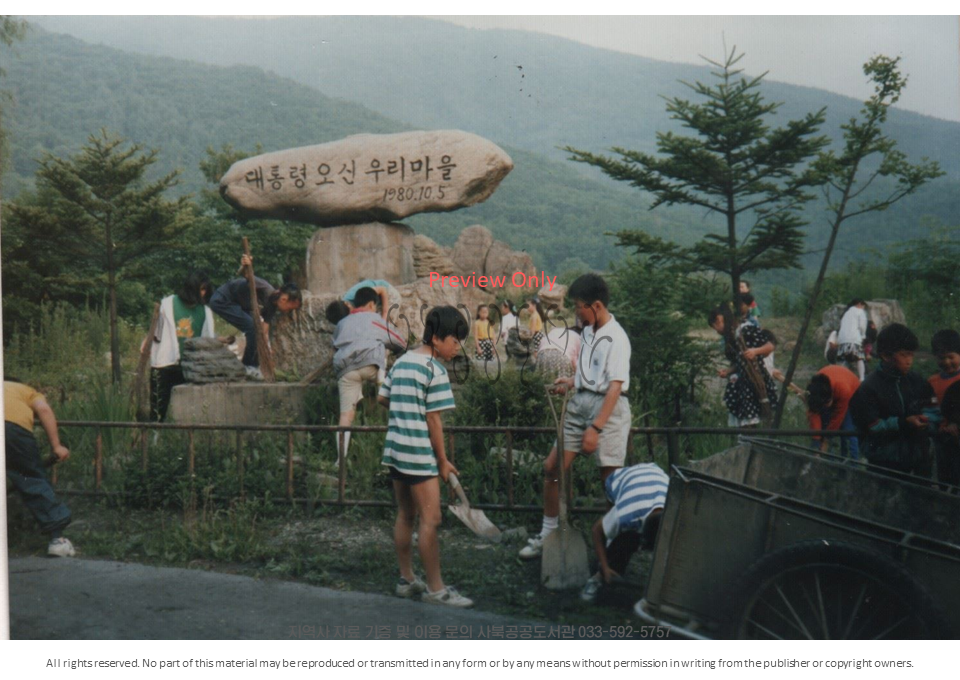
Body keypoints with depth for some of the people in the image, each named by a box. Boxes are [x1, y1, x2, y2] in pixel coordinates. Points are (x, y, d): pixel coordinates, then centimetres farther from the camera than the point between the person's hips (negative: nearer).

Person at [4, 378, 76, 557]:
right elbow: (44, 409, 11)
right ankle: (57, 538, 6)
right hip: (13, 425, -2)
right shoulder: (27, 390, 34)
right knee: (34, 480, 8)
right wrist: (56, 445, 7)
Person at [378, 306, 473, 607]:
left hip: (395, 450, 9)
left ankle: (406, 579, 24)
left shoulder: (401, 362, 10)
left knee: (405, 516, 15)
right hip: (419, 454, -9)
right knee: (430, 519, -3)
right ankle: (435, 588, 2)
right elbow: (433, 419, -14)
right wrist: (443, 461, -7)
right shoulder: (435, 369, -14)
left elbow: (382, 398, 17)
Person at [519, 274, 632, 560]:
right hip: (579, 404, 8)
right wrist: (571, 381, 4)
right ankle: (548, 532, 19)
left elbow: (615, 386, -20)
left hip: (608, 408, -8)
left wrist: (596, 428, -24)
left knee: (611, 478, -3)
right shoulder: (587, 332, 11)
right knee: (552, 466, 7)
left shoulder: (616, 338, -15)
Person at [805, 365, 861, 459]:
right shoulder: (813, 388, -34)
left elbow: (837, 417, -30)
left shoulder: (844, 390, -42)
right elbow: (814, 415, -31)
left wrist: (826, 441, -21)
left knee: (848, 433, -14)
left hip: (852, 394, -3)